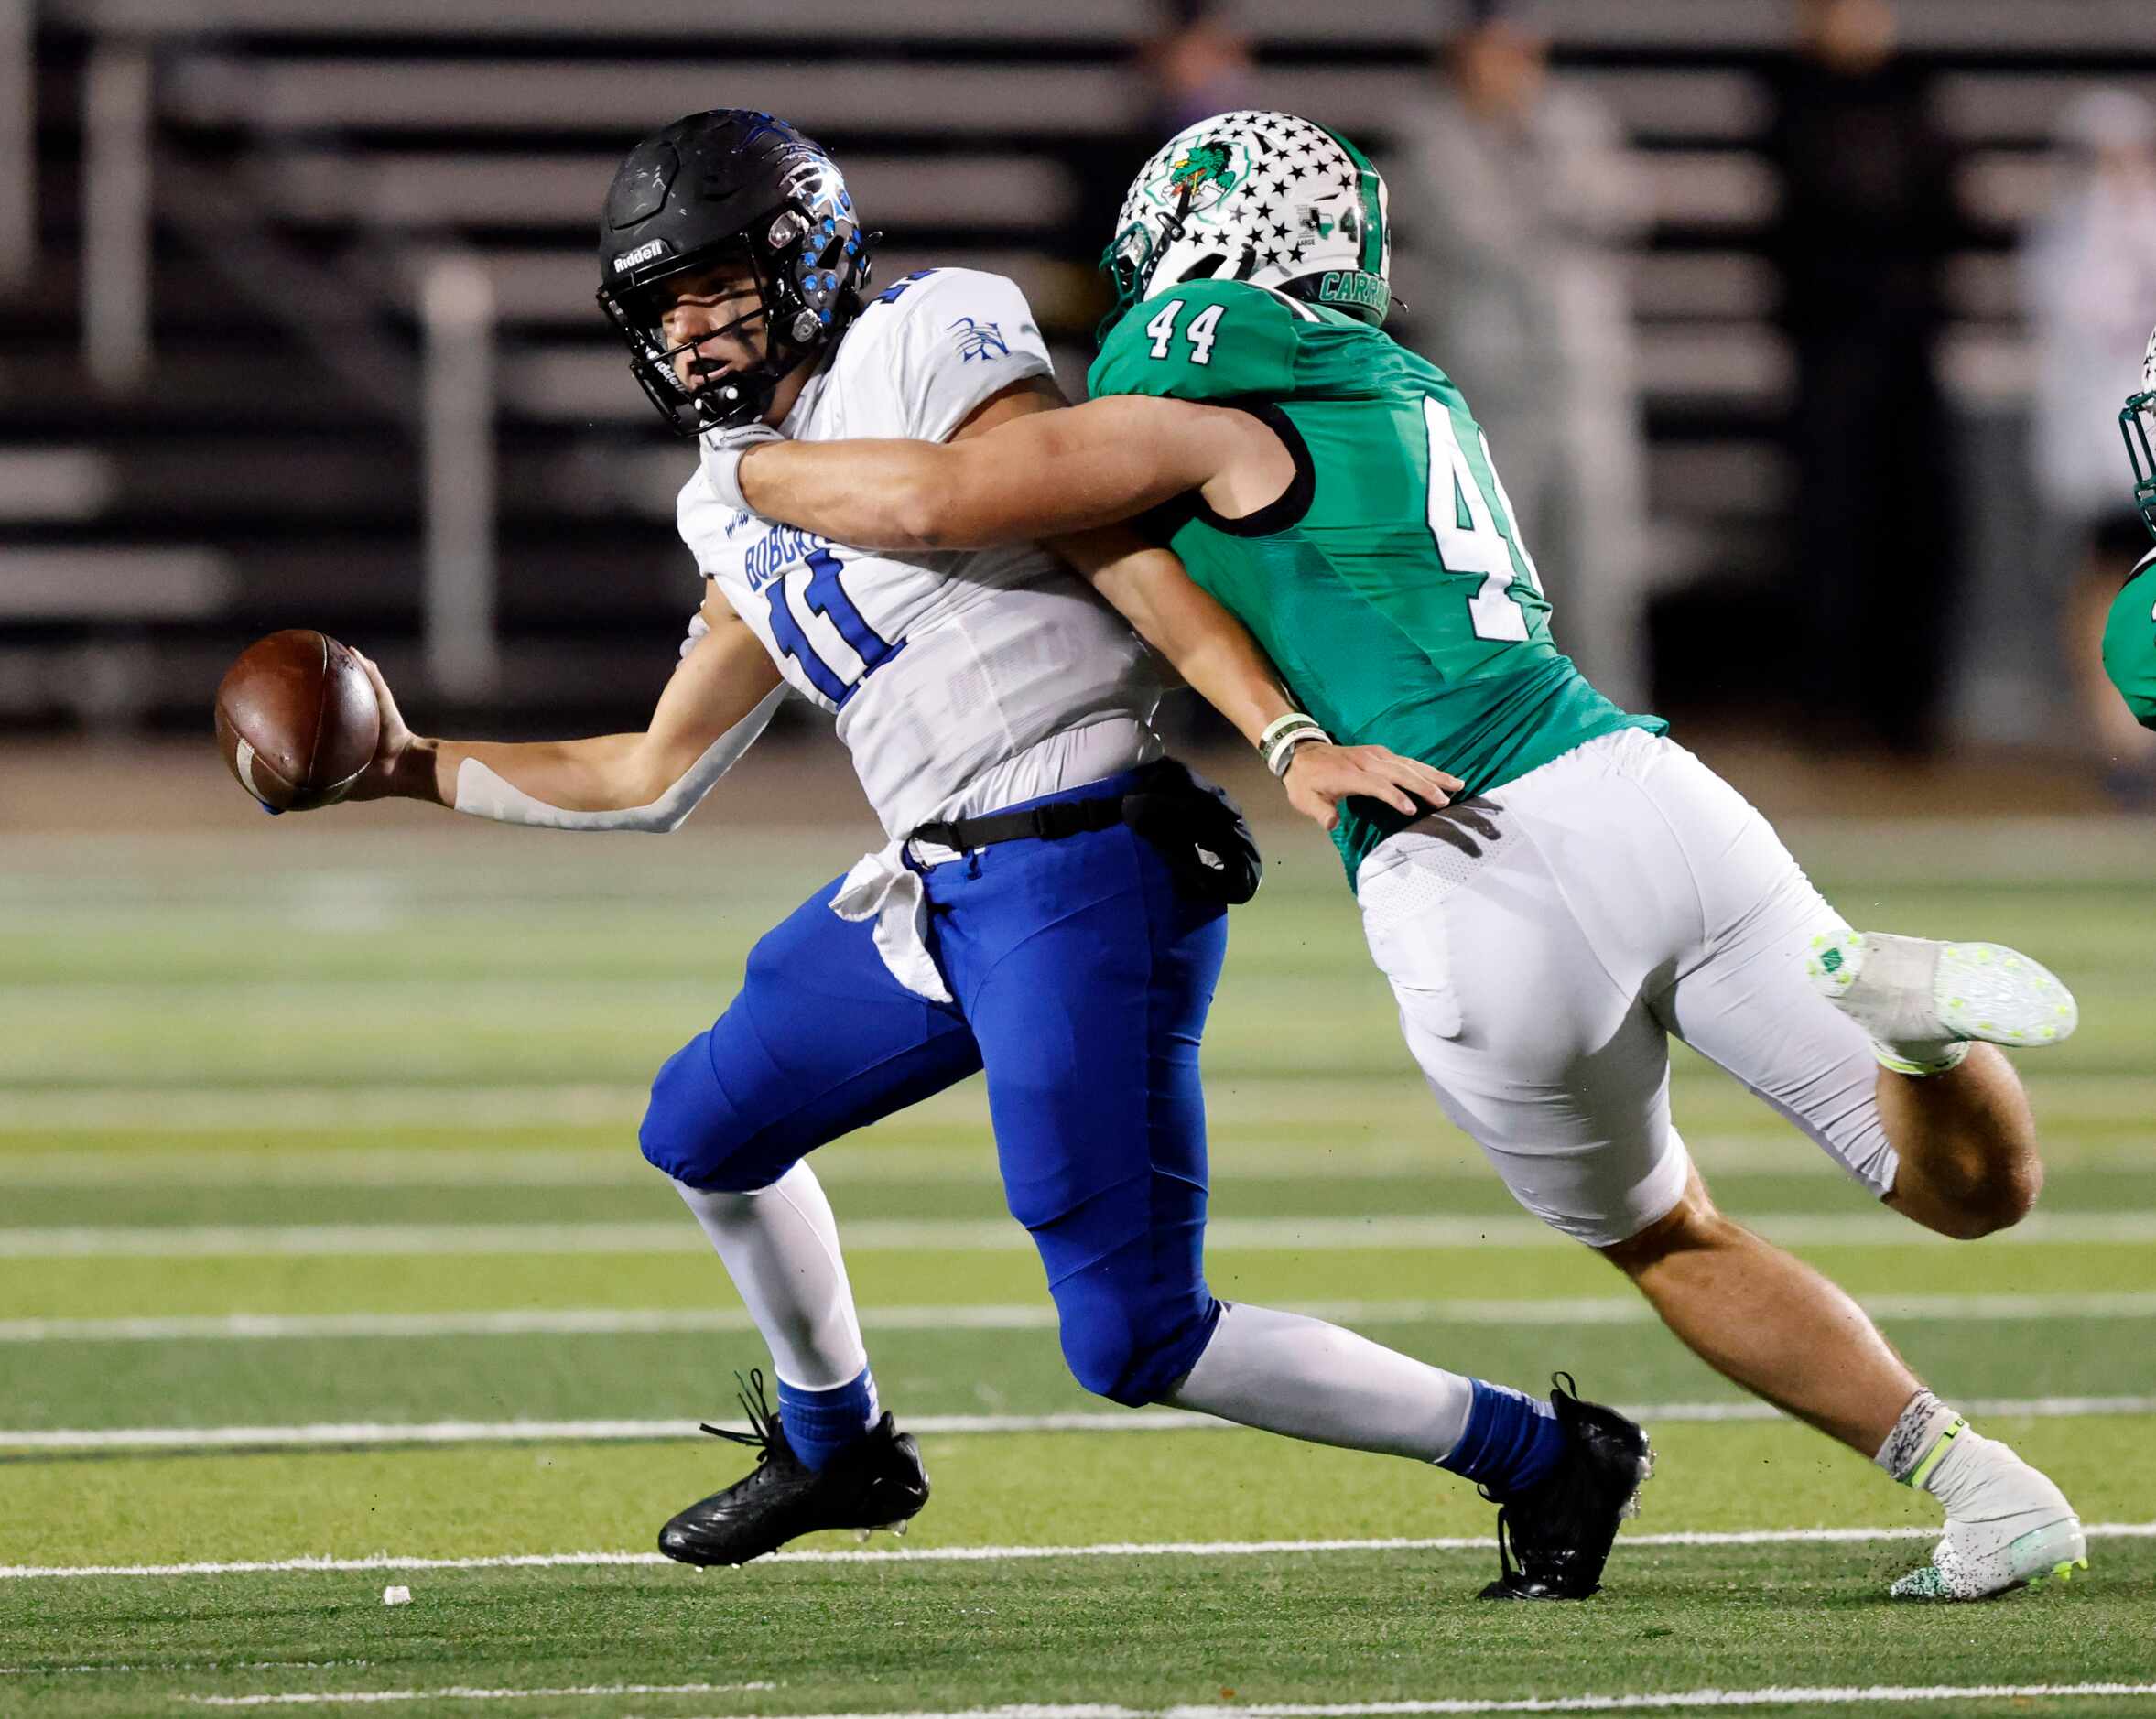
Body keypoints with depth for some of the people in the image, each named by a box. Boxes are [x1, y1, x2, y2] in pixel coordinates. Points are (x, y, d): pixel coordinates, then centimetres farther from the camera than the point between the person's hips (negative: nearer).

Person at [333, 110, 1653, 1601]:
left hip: (1083, 882, -9)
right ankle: (833, 1447, 45)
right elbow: (652, 779, 26)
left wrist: (1292, 742, -28)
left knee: (1135, 1339, -10)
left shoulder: (921, 351, -8)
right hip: (938, 892, 9)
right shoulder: (740, 517, 18)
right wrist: (416, 769, 22)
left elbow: (1124, 554, -17)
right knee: (707, 1130, 23)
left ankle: (1543, 1459, 2)